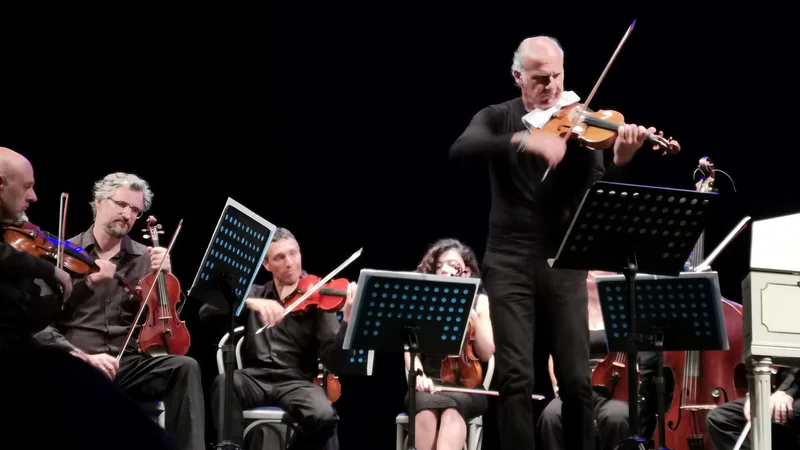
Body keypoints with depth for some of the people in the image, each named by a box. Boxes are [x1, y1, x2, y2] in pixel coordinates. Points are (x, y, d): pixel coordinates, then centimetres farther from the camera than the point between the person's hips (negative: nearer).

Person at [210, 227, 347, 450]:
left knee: (324, 416, -32)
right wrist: (249, 302, -21)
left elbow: (332, 360, -6)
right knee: (224, 382, -33)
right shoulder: (254, 294, 15)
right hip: (255, 378, 1)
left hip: (296, 382, -1)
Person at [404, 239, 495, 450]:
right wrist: (418, 373, -19)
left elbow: (486, 353, 1)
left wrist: (473, 316, -13)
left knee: (451, 410, -37)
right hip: (429, 385, 1)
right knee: (427, 408, -36)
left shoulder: (479, 301, 9)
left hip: (466, 387, -1)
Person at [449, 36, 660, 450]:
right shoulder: (499, 118, 5)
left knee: (576, 379, -1)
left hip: (564, 261, 1)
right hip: (510, 261, -1)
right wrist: (524, 140, -32)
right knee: (517, 378, -9)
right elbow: (460, 149, -18)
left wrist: (619, 161, -28)